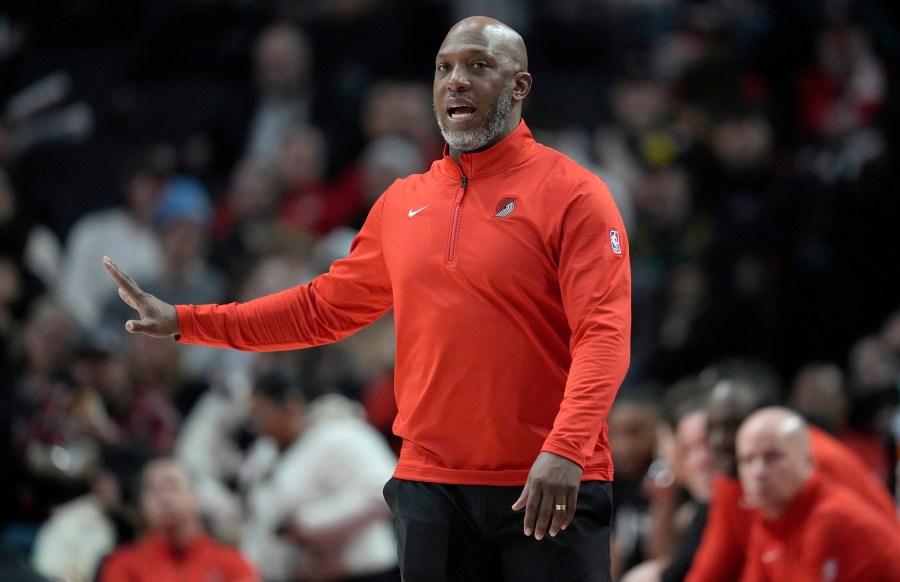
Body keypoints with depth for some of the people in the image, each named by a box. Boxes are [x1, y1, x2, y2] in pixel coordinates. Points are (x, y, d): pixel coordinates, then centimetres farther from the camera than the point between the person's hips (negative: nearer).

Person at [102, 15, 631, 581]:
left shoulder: (572, 193, -5)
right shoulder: (401, 204, 12)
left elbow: (603, 333, -14)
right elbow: (325, 305, 19)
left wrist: (565, 451, -28)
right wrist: (183, 323, 14)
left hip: (548, 488, -5)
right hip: (430, 486, 5)